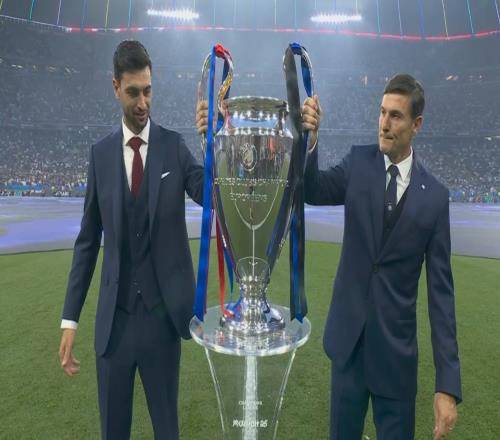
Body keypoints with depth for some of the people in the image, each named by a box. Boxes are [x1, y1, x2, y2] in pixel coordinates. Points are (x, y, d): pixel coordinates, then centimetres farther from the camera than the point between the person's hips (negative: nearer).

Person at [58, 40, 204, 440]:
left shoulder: (174, 146, 0)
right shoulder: (100, 154, 3)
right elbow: (88, 239, 4)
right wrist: (70, 317, 3)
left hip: (163, 312, -1)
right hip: (114, 316, 2)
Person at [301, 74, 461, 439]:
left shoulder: (435, 195, -5)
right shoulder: (359, 162, -1)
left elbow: (440, 288, -5)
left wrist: (448, 384, -8)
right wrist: (310, 141, -36)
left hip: (397, 341, 0)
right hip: (349, 333, 1)